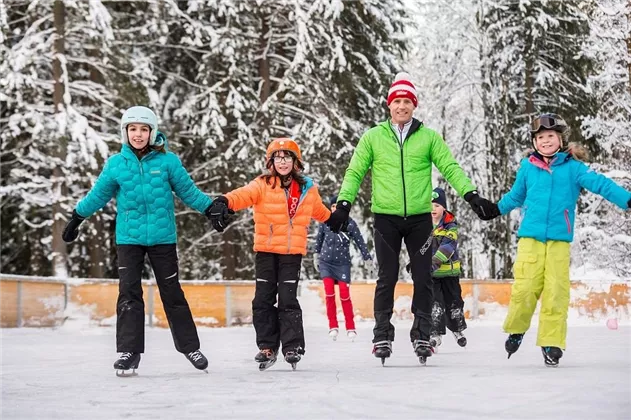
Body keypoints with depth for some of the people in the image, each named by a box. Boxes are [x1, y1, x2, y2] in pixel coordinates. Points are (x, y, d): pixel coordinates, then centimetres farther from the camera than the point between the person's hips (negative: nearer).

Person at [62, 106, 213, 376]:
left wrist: (212, 209, -1)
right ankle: (129, 352, -2)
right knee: (129, 293, -6)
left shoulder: (168, 161, -3)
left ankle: (190, 346, 19)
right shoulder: (116, 164, 1)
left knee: (172, 293, 7)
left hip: (162, 237, -1)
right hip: (128, 237, 1)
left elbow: (188, 191, 4)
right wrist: (76, 219, 15)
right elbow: (98, 195, 11)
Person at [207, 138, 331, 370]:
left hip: (292, 252, 0)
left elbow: (319, 210, 29)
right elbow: (245, 194, -25)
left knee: (288, 299, -5)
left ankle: (292, 346, 1)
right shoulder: (263, 185, -3)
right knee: (263, 299, 2)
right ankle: (267, 346, 11)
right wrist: (225, 202, -45)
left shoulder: (307, 189, 7)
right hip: (266, 250, 0)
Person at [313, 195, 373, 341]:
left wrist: (368, 258, -2)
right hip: (326, 263, 1)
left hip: (343, 263, -1)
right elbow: (319, 238, 13)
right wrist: (316, 254, 20)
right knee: (329, 293, -9)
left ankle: (351, 328, 6)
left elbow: (360, 241, -2)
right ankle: (333, 327, 1)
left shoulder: (350, 223, -7)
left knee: (345, 295, -5)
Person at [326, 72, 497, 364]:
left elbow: (450, 168, 2)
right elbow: (355, 172, 6)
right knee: (387, 278, 1)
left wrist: (472, 196, -9)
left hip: (419, 217, 1)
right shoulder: (373, 137, 6)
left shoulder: (429, 137, 6)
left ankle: (422, 335, 11)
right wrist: (344, 204, -5)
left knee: (423, 279, 2)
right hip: (386, 217, -1)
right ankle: (382, 335, 9)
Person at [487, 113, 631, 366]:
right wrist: (496, 209, 34)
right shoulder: (528, 166, 8)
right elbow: (515, 195, 24)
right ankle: (516, 330, 18)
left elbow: (599, 184, -7)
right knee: (525, 287, -6)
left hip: (559, 240, -1)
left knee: (556, 291, -4)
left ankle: (552, 343, 5)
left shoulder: (572, 167, 2)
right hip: (530, 238, 1)